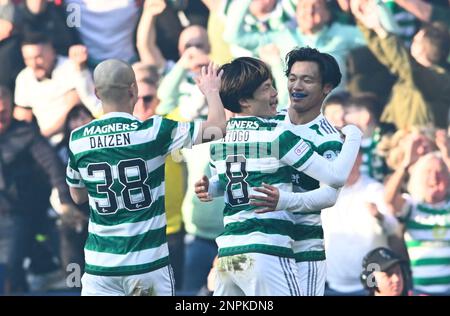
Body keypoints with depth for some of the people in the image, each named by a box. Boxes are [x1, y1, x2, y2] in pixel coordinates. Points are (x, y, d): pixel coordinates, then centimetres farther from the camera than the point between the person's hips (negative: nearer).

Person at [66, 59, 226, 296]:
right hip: (148, 262, -2)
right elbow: (218, 127, 0)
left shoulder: (77, 141, -1)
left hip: (100, 265, 2)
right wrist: (211, 91, 17)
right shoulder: (155, 131, -9)